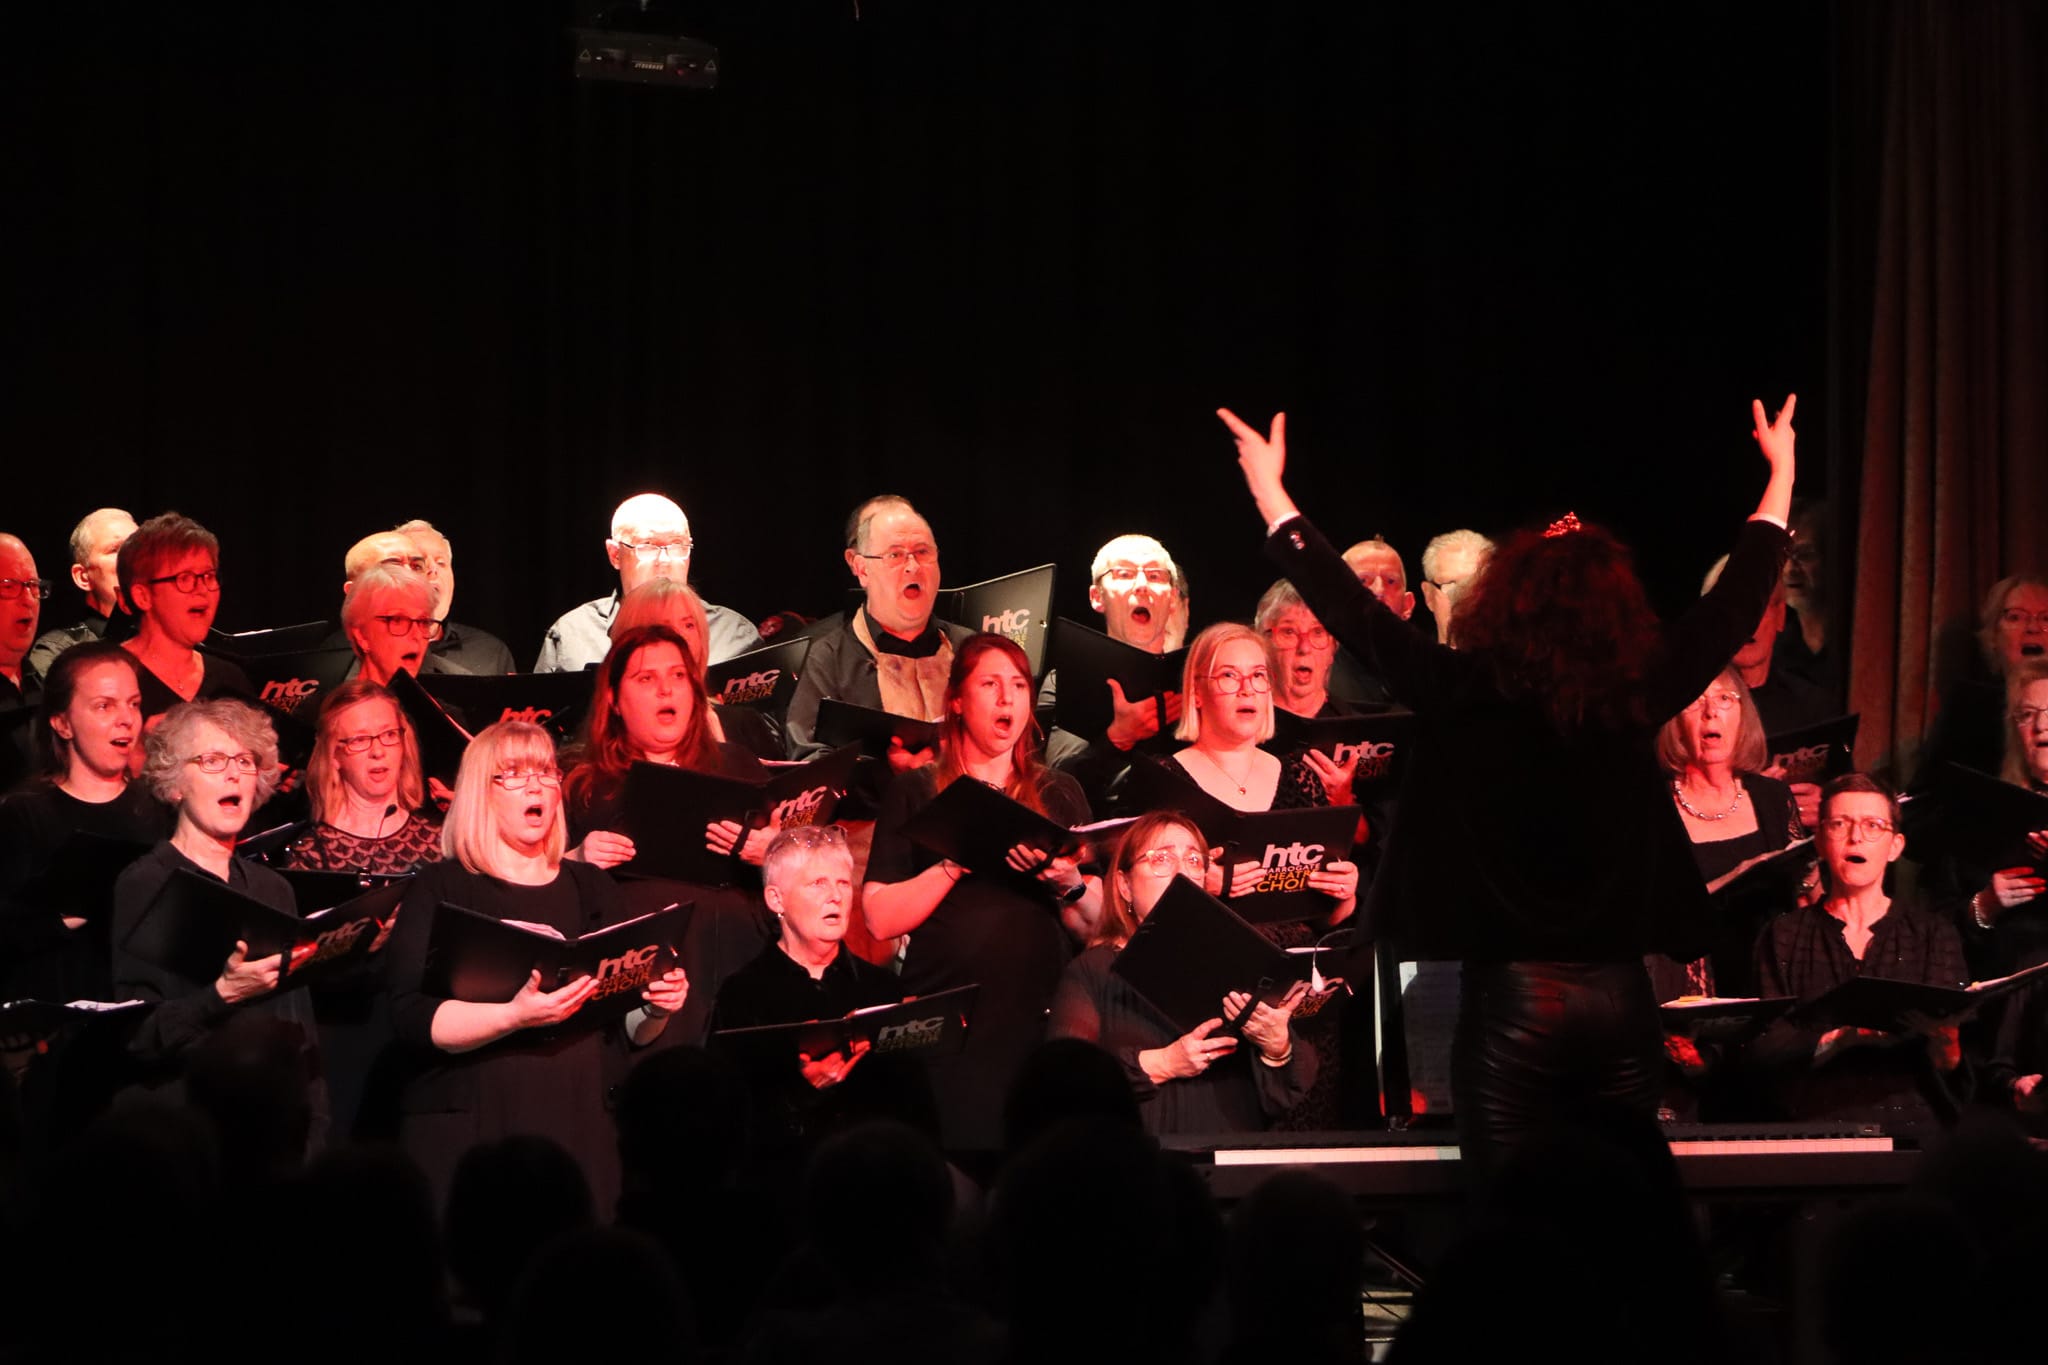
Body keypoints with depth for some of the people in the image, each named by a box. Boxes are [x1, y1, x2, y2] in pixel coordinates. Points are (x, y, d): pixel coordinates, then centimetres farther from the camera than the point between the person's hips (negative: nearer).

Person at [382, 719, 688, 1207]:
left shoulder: (590, 889, 14)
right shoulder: (441, 889, 2)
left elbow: (632, 1032, 18)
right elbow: (410, 1020, -11)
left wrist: (657, 1009, -4)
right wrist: (514, 1016, -24)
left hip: (578, 1132, 3)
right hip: (466, 1135, -3)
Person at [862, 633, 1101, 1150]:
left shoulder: (1060, 795, 15)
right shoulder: (916, 794, 8)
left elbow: (1095, 926, 10)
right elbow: (880, 918, -2)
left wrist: (1070, 883, -10)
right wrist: (959, 861, -12)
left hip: (1042, 1019, 2)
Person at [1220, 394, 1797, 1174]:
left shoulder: (1468, 696, -8)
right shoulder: (1636, 698, 0)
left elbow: (1350, 611, -1)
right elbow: (1736, 603, 13)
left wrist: (1269, 488, 10)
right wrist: (1781, 477, 26)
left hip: (1513, 1000, -3)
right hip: (1621, 999, 3)